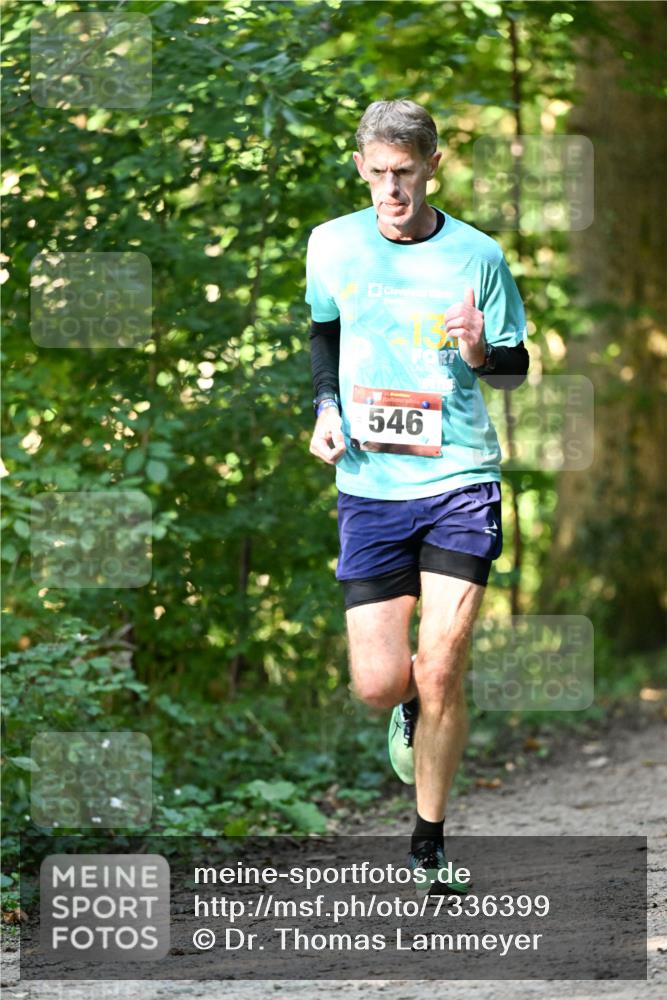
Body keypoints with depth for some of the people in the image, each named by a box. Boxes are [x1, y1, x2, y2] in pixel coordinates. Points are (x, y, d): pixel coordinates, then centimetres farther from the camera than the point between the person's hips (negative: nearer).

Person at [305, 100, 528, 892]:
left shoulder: (477, 255, -3)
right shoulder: (332, 245, 3)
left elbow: (517, 367, 8)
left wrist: (481, 354, -15)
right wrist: (325, 407, 6)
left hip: (461, 480, -2)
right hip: (369, 487, 2)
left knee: (438, 670, -9)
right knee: (378, 683, -4)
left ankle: (429, 844, 10)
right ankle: (413, 709, 35)